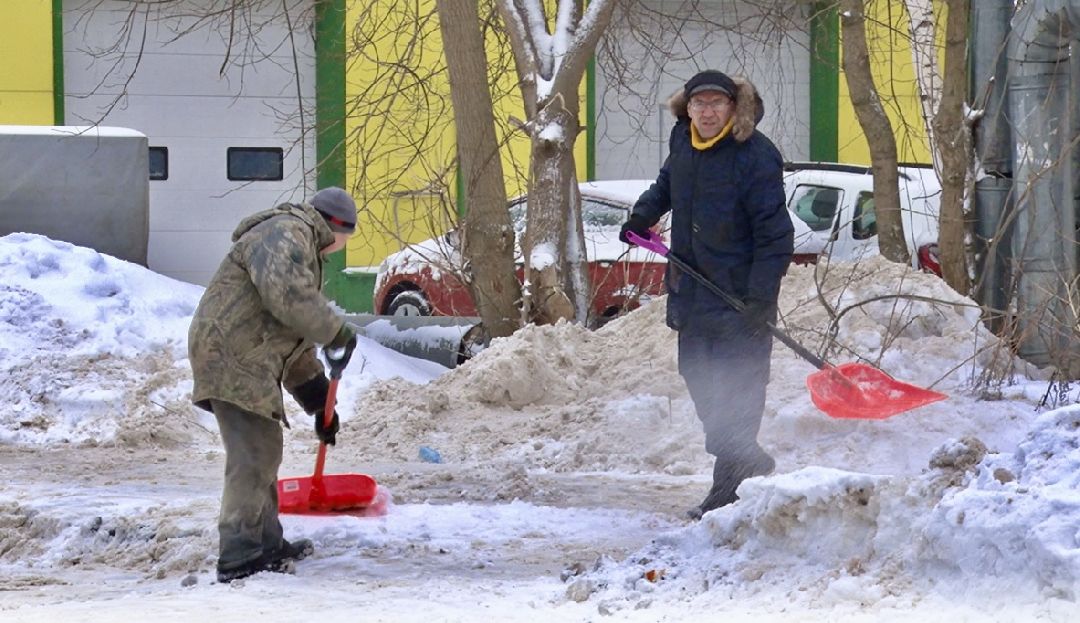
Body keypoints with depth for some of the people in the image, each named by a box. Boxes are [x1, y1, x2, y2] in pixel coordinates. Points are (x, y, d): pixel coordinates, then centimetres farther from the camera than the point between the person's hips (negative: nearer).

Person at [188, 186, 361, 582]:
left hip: (247, 363, 11)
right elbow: (287, 296, -28)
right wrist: (337, 332, -17)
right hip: (230, 358, -11)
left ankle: (268, 547, 29)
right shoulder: (284, 234, -9)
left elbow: (297, 338, 31)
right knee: (254, 457, -13)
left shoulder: (304, 249, 27)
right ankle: (238, 558, -12)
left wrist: (319, 401, 30)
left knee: (262, 455, 19)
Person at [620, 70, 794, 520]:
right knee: (697, 377, 17)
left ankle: (728, 491, 0)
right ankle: (749, 464, 31)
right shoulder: (683, 141, 3)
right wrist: (643, 215, 11)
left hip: (740, 295, -8)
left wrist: (760, 297, -24)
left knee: (736, 394, -7)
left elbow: (774, 233, -19)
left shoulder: (756, 156, -19)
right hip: (691, 291, 8)